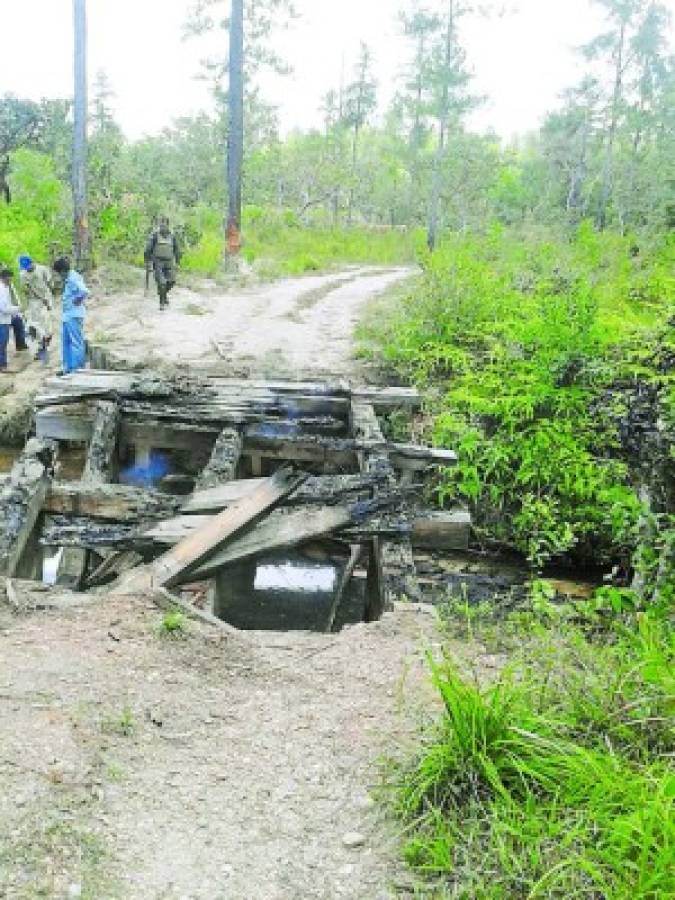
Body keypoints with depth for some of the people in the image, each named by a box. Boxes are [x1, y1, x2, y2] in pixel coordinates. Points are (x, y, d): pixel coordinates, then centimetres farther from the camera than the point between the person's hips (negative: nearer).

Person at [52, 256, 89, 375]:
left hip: (74, 316, -11)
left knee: (76, 342, -5)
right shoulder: (68, 279, 14)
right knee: (66, 342, 15)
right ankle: (68, 368, 23)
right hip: (67, 315, 11)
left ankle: (77, 369, -1)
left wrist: (77, 301, -17)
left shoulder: (74, 278, -16)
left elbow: (84, 292, -31)